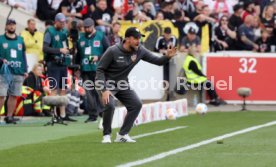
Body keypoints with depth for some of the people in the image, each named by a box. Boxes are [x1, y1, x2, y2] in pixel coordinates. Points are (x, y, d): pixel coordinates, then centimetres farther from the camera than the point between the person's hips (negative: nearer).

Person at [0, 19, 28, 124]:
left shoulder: (20, 40, 15)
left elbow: (23, 56, 16)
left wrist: (25, 70, 10)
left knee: (14, 95, 5)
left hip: (18, 73, 4)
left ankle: (9, 116, 12)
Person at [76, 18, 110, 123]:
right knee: (89, 93, 0)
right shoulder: (81, 38, 15)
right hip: (85, 70, 4)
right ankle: (92, 115, 2)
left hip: (98, 69, -4)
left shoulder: (101, 37, 2)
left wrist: (98, 57, -13)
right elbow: (78, 54, 21)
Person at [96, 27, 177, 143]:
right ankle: (107, 135, -8)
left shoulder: (139, 50, -9)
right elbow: (100, 70, -19)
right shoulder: (113, 51, -23)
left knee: (136, 104, -6)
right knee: (109, 105, -28)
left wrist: (167, 56, -27)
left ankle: (122, 135, 4)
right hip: (107, 83, -6)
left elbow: (157, 61, -4)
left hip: (122, 85, 6)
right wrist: (104, 90, -29)